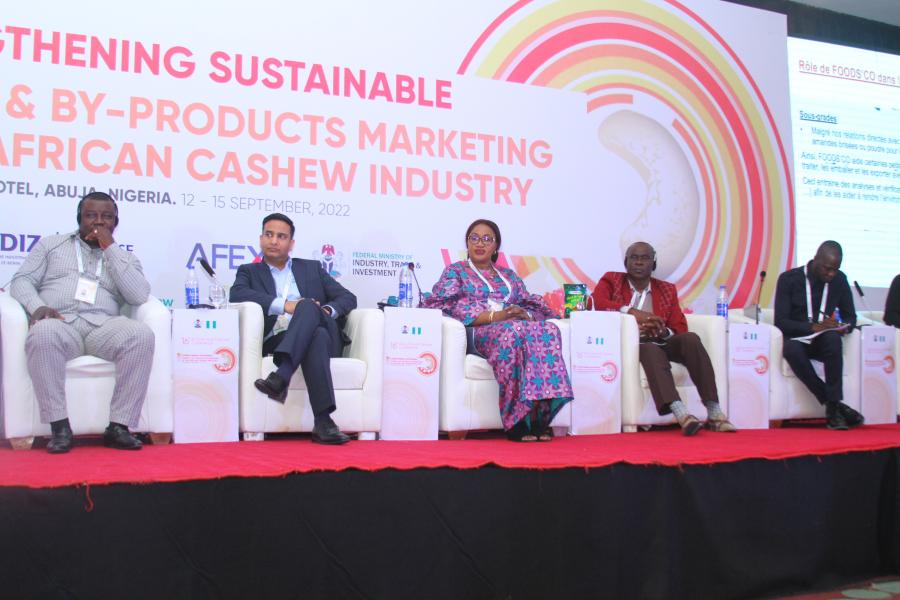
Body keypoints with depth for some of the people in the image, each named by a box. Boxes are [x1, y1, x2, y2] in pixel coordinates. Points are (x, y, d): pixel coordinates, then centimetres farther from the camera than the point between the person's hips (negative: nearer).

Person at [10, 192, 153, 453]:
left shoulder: (124, 257, 23)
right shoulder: (51, 244, 25)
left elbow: (139, 295, 4)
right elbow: (22, 280, 14)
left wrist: (110, 248, 4)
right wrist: (37, 306, -9)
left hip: (102, 326, 1)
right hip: (60, 323, -1)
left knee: (141, 334, -32)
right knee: (43, 333, -38)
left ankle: (119, 426, -30)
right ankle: (59, 426, -31)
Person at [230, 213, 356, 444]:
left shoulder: (312, 268, 29)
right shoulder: (249, 271, 24)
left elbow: (348, 298, 19)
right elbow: (237, 294, -1)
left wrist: (327, 310, -6)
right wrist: (284, 304, -14)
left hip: (325, 336, 2)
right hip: (277, 341, -2)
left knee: (308, 306, -34)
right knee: (318, 336, -37)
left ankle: (280, 377, -50)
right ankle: (323, 422, -52)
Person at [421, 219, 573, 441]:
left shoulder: (509, 275, 31)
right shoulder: (456, 271, 19)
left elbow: (535, 307, 19)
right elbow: (450, 307, -1)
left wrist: (525, 314, -7)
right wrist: (494, 316, -14)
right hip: (477, 333, -4)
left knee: (549, 329, -30)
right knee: (513, 330, -38)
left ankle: (540, 412, -37)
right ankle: (517, 420, -37)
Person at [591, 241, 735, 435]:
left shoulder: (667, 290, 18)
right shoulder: (611, 281, 12)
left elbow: (680, 329, 10)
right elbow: (597, 301, -11)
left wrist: (663, 332, -14)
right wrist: (633, 312, -22)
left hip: (661, 344, 4)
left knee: (690, 338, -25)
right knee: (651, 350, -36)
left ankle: (714, 413, -32)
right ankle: (681, 414, -52)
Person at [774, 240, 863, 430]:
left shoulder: (839, 280, 7)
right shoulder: (789, 279, -5)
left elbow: (850, 316, 14)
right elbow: (780, 322, -12)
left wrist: (845, 326, -12)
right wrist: (812, 327, -27)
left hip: (823, 341, 2)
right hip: (796, 338, -2)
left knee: (833, 339, -35)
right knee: (792, 350, -39)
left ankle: (833, 407, -33)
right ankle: (836, 405, -32)